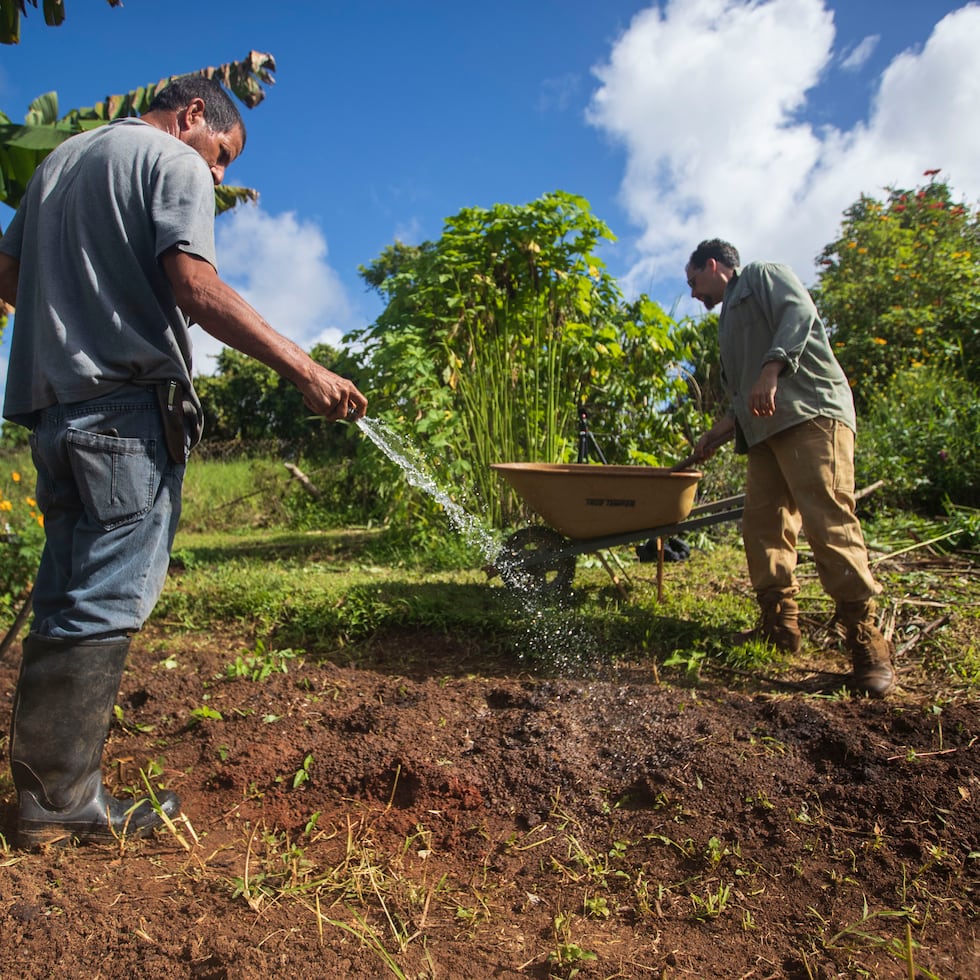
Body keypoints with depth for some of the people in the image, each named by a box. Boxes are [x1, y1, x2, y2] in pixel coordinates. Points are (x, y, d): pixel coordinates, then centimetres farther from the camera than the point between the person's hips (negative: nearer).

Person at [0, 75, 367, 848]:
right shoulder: (175, 163, 0)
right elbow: (196, 287, -16)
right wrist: (304, 368, -20)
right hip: (127, 405, -9)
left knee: (67, 598, 12)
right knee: (105, 602, -6)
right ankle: (63, 799, 0)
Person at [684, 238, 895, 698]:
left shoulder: (763, 276, 13)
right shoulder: (728, 321, 34)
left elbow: (799, 313, -9)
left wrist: (771, 371, -21)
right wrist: (719, 432, 19)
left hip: (812, 414, -9)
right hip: (764, 429, 9)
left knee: (828, 521, -17)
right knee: (763, 527, 2)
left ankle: (866, 640, -15)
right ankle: (779, 625, 9)